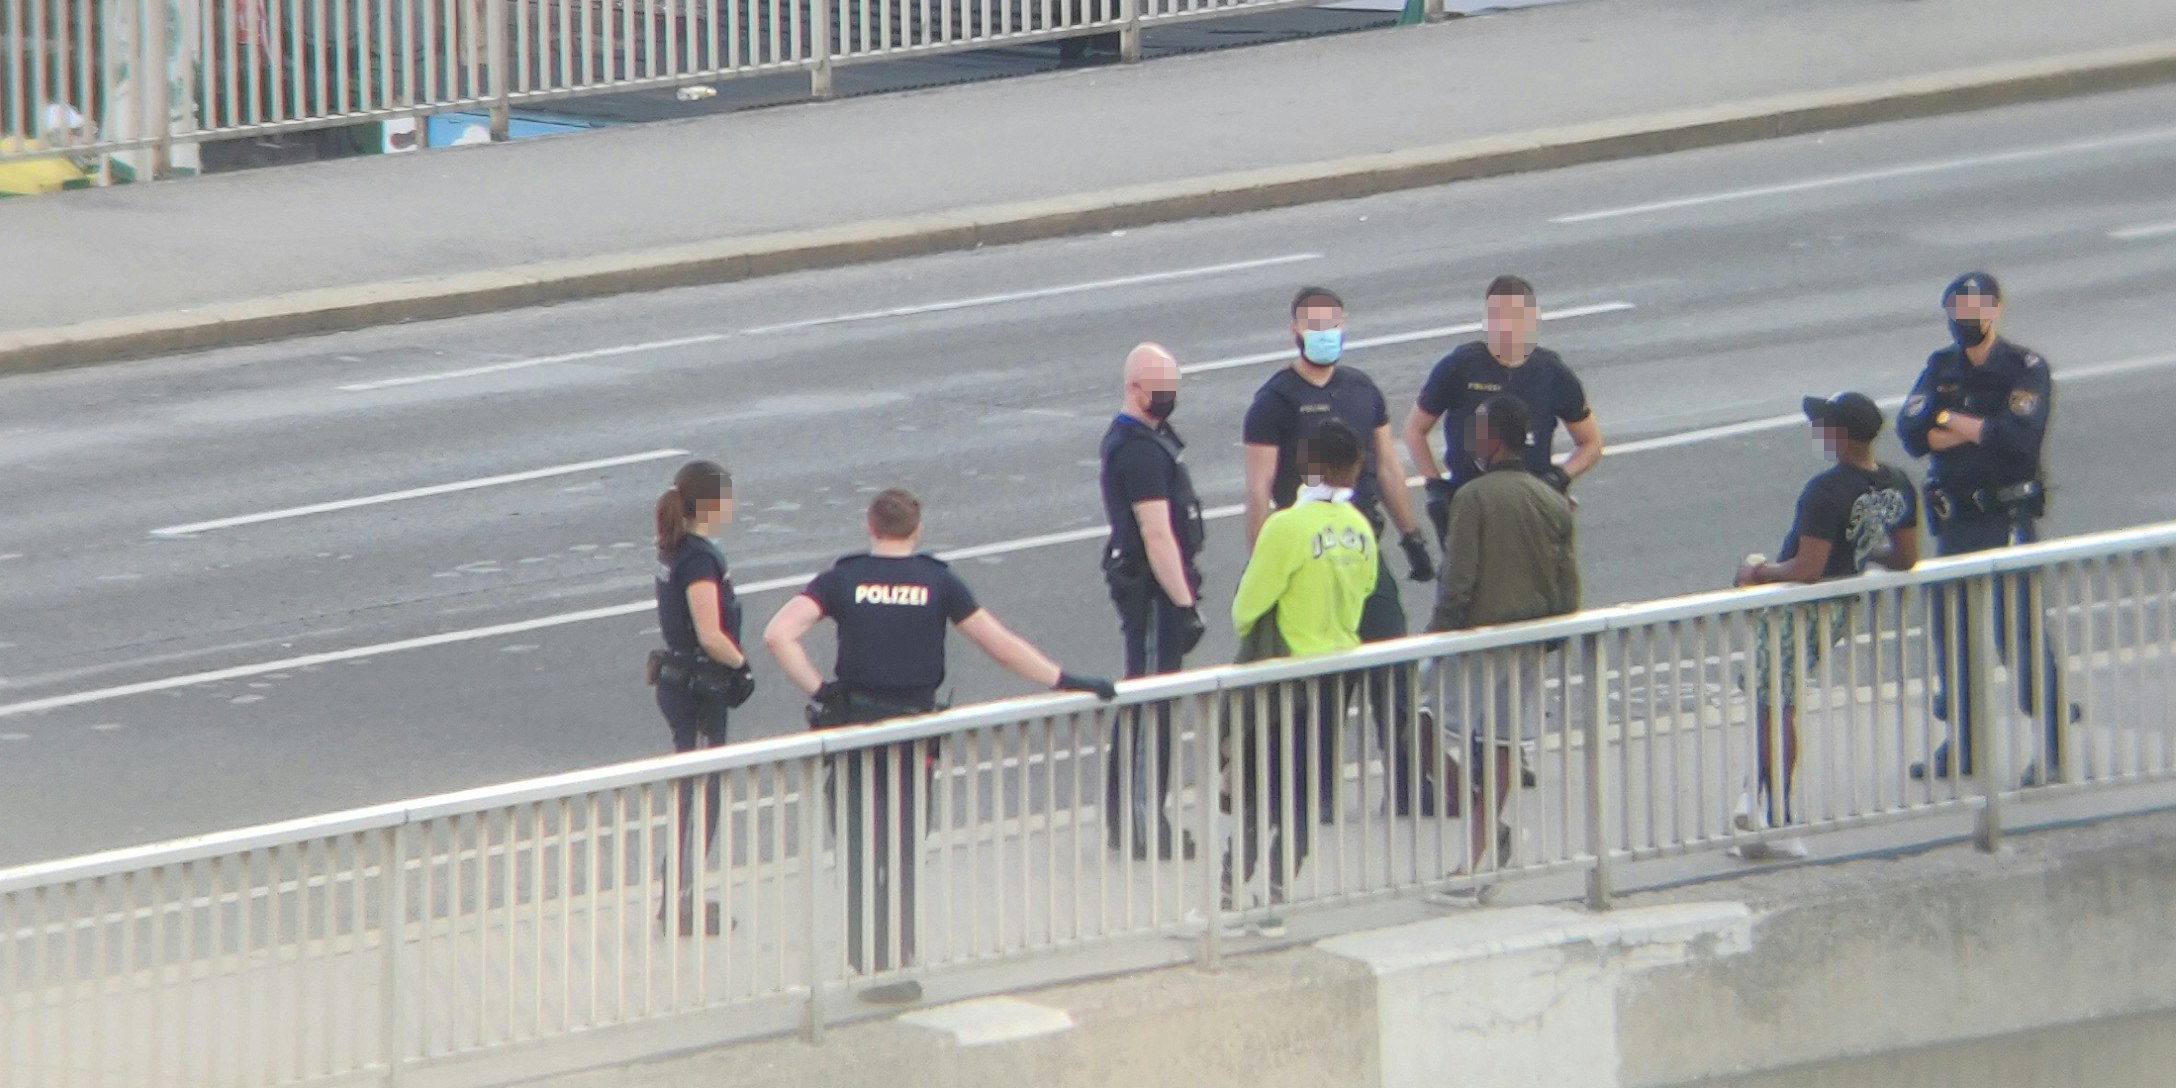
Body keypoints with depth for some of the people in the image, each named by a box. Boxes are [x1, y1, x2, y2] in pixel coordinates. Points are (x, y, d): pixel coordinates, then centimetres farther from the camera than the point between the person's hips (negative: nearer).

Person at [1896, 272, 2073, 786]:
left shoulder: (2025, 369, -6)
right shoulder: (1941, 368, 10)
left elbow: (2019, 437, -21)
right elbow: (1911, 432, -4)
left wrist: (1951, 421, -9)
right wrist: (1981, 430, -14)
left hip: (2008, 517, -6)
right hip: (1954, 524, 6)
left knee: (2018, 628, -10)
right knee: (1949, 628, 11)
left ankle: (2055, 743, -4)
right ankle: (1961, 746, 22)